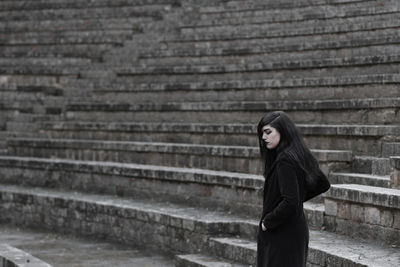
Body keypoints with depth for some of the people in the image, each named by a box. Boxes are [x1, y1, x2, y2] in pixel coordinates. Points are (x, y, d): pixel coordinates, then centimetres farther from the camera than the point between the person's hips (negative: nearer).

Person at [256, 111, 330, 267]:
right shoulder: (300, 156, 9)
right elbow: (323, 184, 21)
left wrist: (267, 222, -14)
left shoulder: (285, 160, -20)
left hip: (282, 236, -10)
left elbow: (290, 203, -27)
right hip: (297, 229, 10)